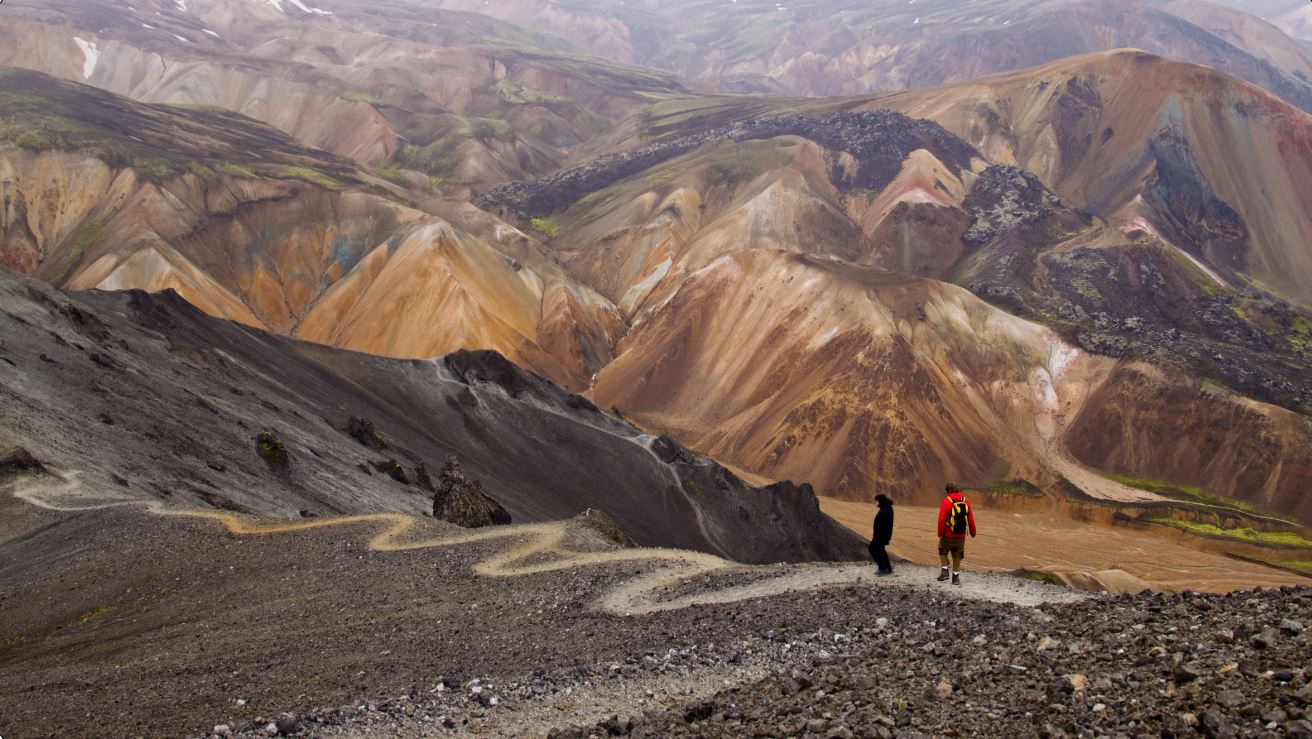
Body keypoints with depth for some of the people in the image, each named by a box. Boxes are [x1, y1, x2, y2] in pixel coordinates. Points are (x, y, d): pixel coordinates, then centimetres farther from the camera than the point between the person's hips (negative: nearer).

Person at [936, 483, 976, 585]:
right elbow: (971, 519, 4)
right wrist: (973, 532, 14)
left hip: (948, 535, -3)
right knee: (957, 556, 14)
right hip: (961, 535, 3)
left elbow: (942, 519, -16)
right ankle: (956, 577, 15)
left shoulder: (946, 501, -12)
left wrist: (940, 534, -9)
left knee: (943, 552, 18)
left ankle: (944, 571, 4)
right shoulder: (965, 501, 0)